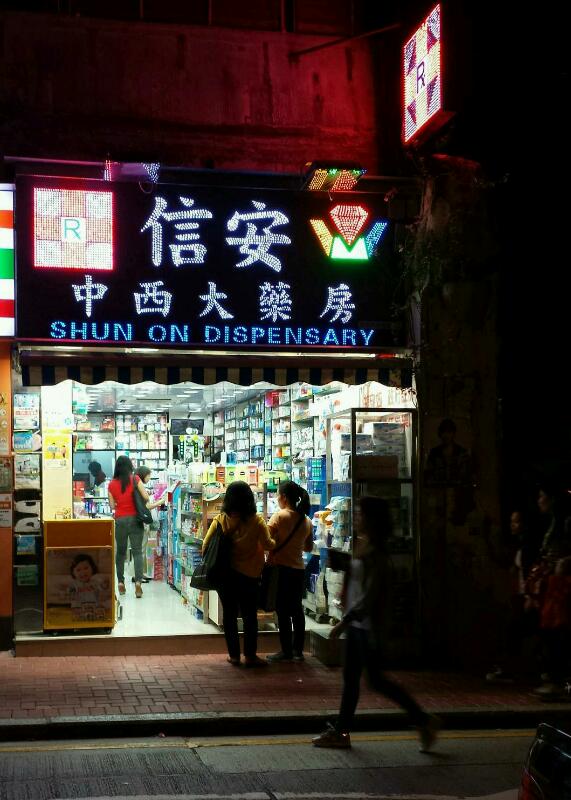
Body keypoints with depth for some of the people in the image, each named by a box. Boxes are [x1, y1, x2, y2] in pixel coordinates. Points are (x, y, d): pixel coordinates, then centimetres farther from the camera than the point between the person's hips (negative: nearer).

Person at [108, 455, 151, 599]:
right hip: (134, 518, -2)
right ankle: (138, 581, -17)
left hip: (119, 520, 2)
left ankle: (120, 583, 14)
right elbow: (146, 498, -9)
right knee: (137, 551, -3)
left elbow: (112, 506, 5)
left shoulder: (112, 484, 1)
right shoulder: (135, 479, -5)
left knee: (121, 551, 13)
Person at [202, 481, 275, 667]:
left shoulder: (220, 520, -7)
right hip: (249, 574, -1)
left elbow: (206, 545, -7)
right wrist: (275, 542, 11)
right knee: (250, 615, 9)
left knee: (229, 614, 11)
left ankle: (234, 655, 14)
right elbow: (267, 545, -11)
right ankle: (250, 656, 10)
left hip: (225, 573, 1)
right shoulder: (256, 521, -12)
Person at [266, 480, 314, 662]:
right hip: (299, 568, 6)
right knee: (297, 609, 12)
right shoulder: (306, 521, 5)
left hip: (281, 568, -6)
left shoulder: (280, 516, -13)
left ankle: (286, 651, 3)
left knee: (282, 610, 1)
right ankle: (298, 650, 16)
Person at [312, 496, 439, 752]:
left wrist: (344, 621, -20)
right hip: (358, 623, 9)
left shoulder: (375, 553, -18)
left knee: (376, 678, -4)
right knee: (350, 676, 11)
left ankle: (424, 720, 5)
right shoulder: (363, 546, 10)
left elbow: (369, 594, -22)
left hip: (369, 624, -9)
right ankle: (341, 731, 18)